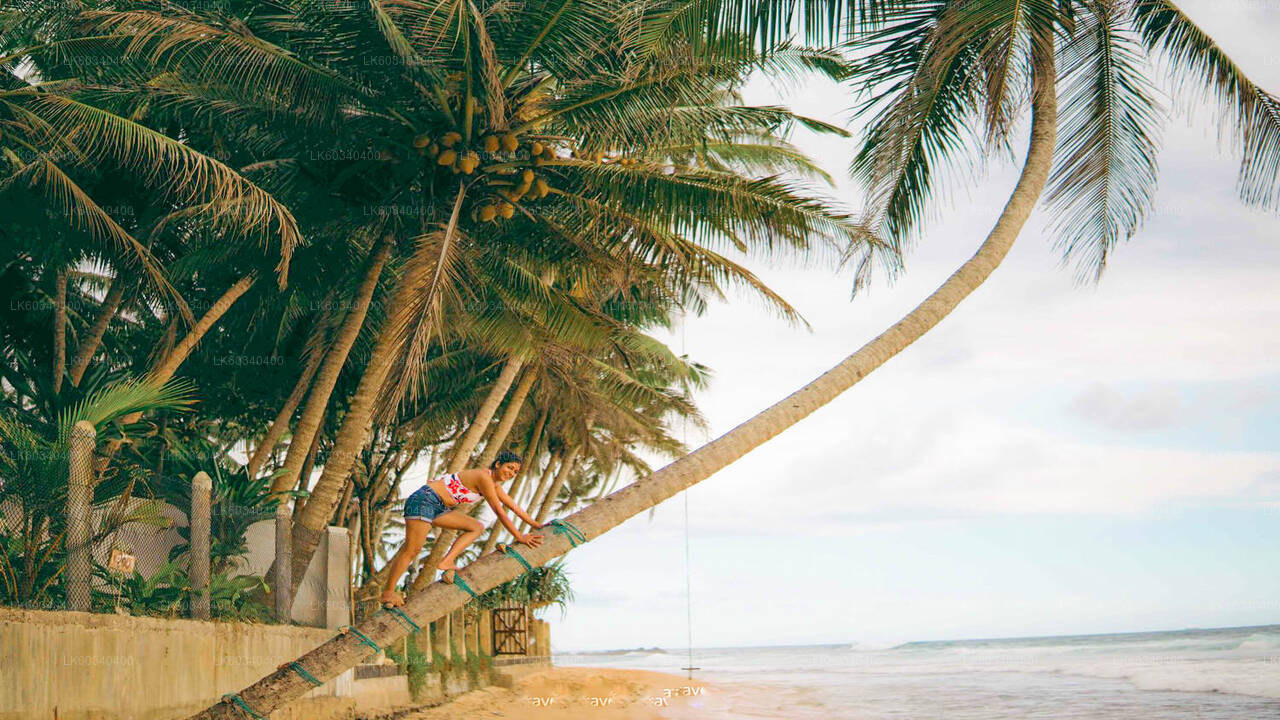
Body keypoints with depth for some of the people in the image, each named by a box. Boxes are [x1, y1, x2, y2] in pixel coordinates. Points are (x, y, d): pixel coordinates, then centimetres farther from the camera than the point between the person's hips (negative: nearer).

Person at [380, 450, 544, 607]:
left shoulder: (493, 483, 14)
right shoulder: (484, 477, -16)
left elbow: (513, 505, 24)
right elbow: (499, 511, -15)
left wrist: (536, 524, 27)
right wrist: (519, 536, -11)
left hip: (439, 508, 10)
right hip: (424, 499, -10)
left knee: (476, 527, 6)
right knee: (412, 550, -15)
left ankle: (447, 562, -7)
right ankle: (388, 592, -10)